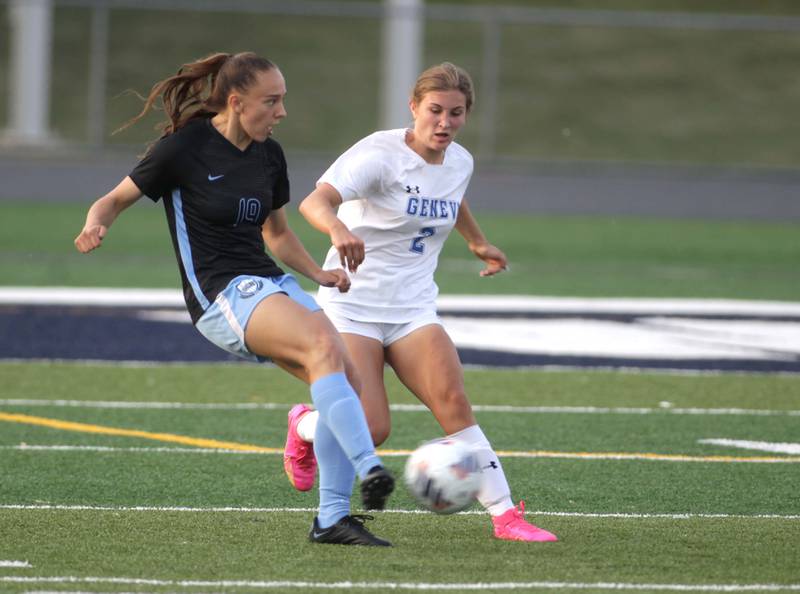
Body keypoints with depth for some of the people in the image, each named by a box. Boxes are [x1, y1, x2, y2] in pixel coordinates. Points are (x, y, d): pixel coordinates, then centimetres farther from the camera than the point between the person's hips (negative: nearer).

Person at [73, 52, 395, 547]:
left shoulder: (269, 156, 12)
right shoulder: (184, 148, -7)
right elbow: (117, 199, 1)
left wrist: (319, 274, 9)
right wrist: (97, 224, -21)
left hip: (270, 283, 7)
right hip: (221, 294, -7)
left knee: (346, 377, -9)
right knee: (323, 344, -30)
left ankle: (332, 518, -2)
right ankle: (369, 470, -39)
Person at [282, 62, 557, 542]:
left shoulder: (460, 163, 3)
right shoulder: (381, 155, -18)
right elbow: (314, 202, -33)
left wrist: (478, 243, 41)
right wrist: (338, 228, -54)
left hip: (413, 309, 5)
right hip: (353, 303, -5)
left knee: (454, 401, -19)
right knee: (370, 430, -14)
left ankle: (505, 514, -18)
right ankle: (304, 426, 21)